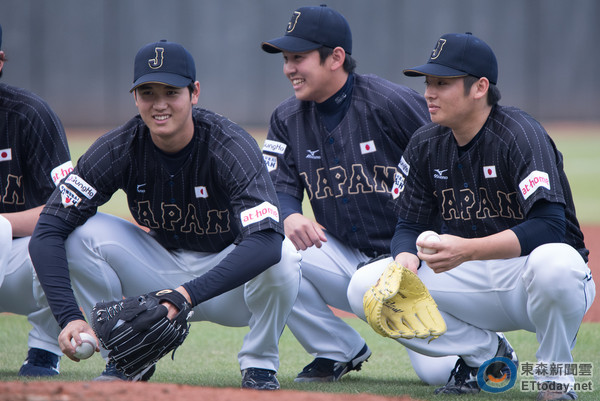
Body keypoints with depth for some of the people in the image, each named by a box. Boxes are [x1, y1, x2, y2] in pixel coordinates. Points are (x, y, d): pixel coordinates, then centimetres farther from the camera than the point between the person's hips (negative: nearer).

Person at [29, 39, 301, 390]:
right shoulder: (118, 150, -16)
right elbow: (48, 233, -22)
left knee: (284, 256, -35)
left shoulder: (232, 147, -25)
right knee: (83, 233, -21)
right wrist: (70, 317, -37)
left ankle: (259, 364, -8)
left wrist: (187, 294, -50)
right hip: (161, 268, 3)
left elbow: (267, 240, -41)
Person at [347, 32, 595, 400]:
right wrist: (405, 260, -20)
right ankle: (486, 353, 5)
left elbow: (550, 225, -30)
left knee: (554, 264, -42)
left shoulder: (521, 134, -18)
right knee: (366, 288, -12)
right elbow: (410, 227, 6)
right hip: (472, 281, 6)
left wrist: (467, 250, -41)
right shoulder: (426, 145, 2)